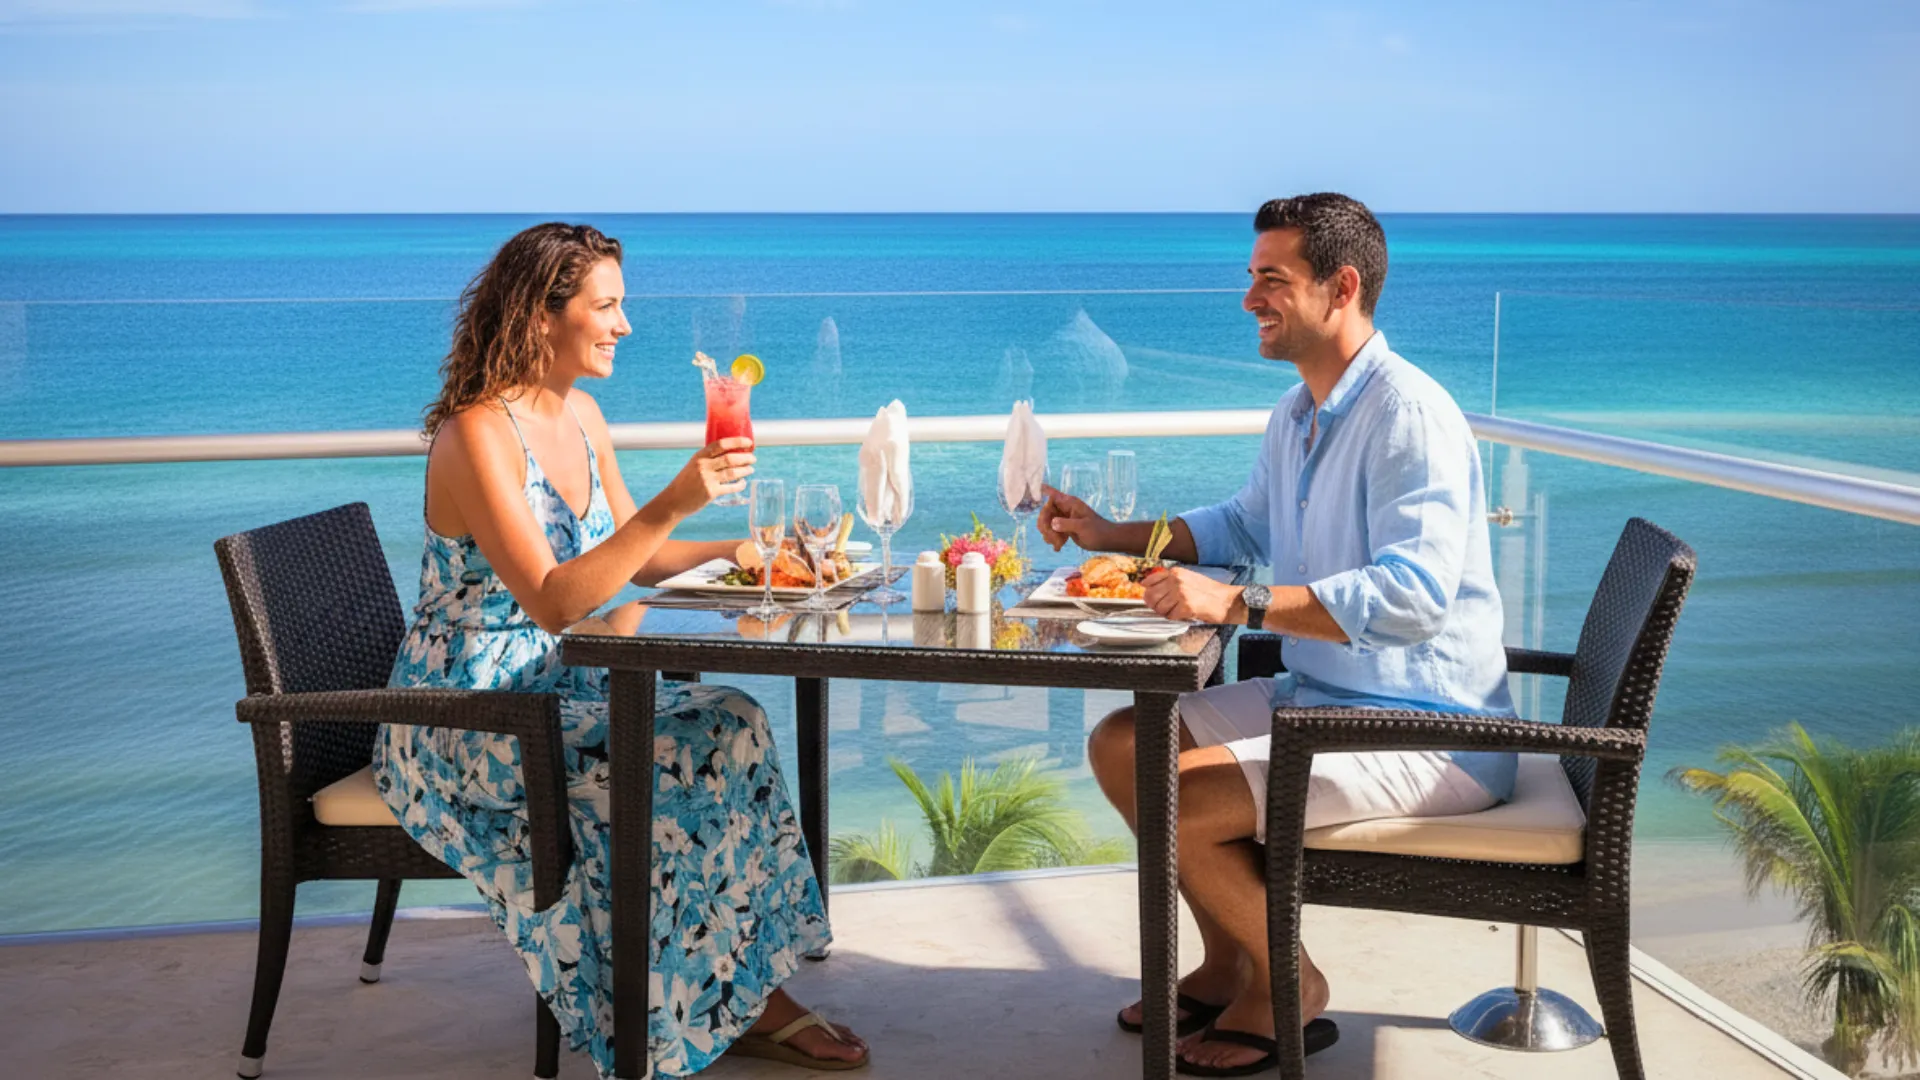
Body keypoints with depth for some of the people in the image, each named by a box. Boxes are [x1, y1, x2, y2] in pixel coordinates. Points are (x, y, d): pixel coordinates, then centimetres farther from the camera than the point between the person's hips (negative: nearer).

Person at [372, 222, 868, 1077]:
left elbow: (634, 559, 18)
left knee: (728, 724, -12)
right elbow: (553, 600, -29)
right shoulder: (477, 434, -20)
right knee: (680, 763, -23)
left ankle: (746, 997, -7)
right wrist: (674, 504, -36)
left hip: (554, 693, 8)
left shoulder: (580, 416, 7)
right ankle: (741, 1003, -5)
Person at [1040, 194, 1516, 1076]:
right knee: (1120, 746, 9)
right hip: (1318, 697, 10)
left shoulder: (1410, 415, -22)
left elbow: (1413, 594, -33)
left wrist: (1237, 603, -34)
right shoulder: (1297, 414, 9)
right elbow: (1244, 526, 28)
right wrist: (1109, 534, 16)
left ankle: (1285, 983, 5)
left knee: (1168, 807, -21)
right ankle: (1229, 965, 21)